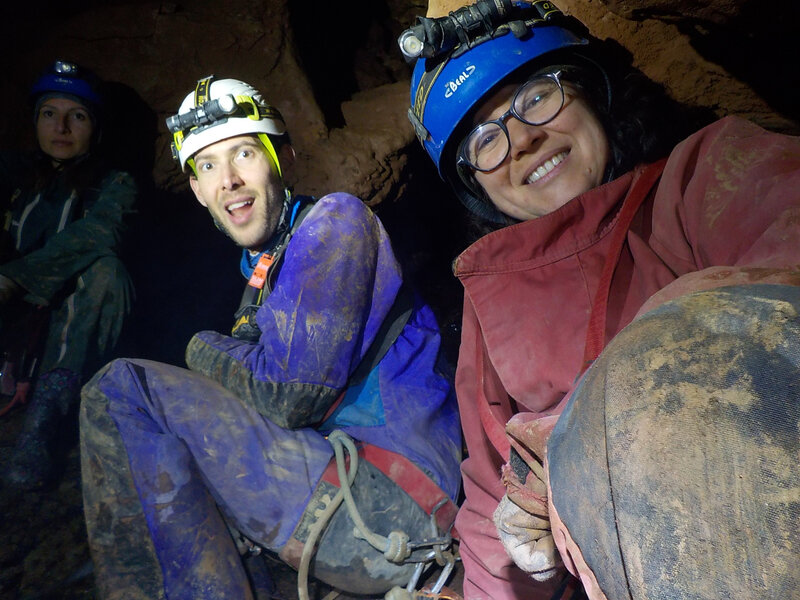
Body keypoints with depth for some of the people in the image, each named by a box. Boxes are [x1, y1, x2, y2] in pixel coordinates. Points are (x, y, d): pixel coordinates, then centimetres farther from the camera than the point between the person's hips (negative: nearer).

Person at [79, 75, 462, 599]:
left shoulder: (335, 219, -8)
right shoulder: (265, 264, 19)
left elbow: (291, 393, -17)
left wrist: (204, 349, 1)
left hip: (393, 501, -9)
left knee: (121, 391, -12)